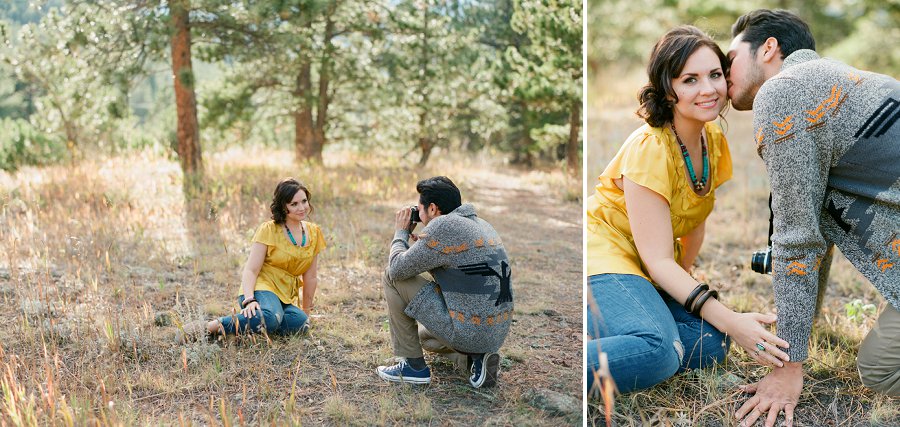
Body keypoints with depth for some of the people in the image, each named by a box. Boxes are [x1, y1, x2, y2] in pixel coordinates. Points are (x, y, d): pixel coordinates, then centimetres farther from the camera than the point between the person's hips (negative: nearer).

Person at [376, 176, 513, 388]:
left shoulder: (443, 227, -15)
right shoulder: (481, 225, 12)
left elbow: (397, 269, -10)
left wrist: (401, 232, 7)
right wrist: (424, 247, 17)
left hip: (466, 331, -9)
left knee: (391, 278, 2)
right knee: (425, 335, 37)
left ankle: (414, 365, 6)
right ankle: (476, 358, 10)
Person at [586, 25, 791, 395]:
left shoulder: (714, 141, 2)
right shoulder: (650, 148, -22)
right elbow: (657, 260, -23)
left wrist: (684, 278, 7)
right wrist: (729, 320, -30)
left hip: (658, 270, 9)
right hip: (605, 251, -9)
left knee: (710, 344, -15)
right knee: (656, 350, -33)